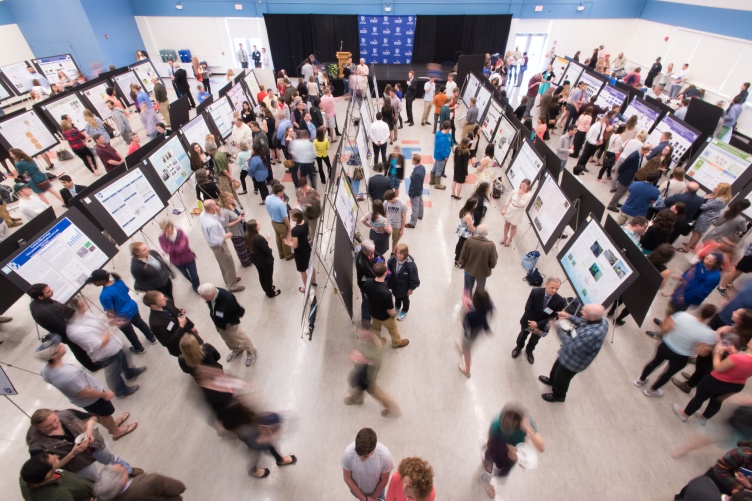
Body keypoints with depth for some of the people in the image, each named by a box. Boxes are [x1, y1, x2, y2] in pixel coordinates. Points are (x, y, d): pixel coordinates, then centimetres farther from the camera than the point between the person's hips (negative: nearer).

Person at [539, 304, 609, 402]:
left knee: (562, 378, 21)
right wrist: (569, 317, -9)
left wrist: (559, 331, -28)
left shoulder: (593, 334, -45)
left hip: (573, 361, -8)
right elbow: (583, 323, 2)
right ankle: (552, 380, 62)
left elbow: (572, 347, -33)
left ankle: (558, 395, 50)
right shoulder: (601, 319, -19)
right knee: (557, 366, 33)